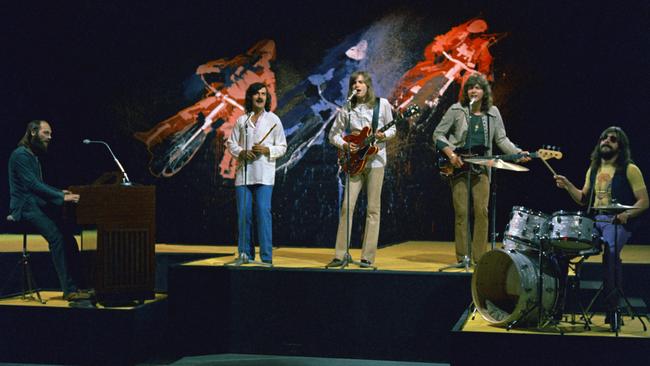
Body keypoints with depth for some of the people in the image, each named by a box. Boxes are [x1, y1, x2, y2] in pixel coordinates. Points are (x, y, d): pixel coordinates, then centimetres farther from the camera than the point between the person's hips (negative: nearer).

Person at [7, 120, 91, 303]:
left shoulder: (33, 156, 21)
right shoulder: (20, 154, -10)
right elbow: (33, 185, -20)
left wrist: (61, 192, 11)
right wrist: (61, 197, -22)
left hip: (38, 205, 10)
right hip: (26, 207, -10)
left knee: (68, 236, -8)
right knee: (57, 237, -27)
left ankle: (72, 286, -10)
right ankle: (69, 290, -28)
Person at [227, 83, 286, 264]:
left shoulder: (273, 119, 7)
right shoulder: (241, 120, 13)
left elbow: (282, 147, 7)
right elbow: (231, 143, 14)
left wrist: (267, 150, -12)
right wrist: (241, 152, -6)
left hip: (264, 174, -3)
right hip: (244, 172, 3)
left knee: (263, 211, -12)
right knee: (244, 213, 2)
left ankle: (266, 256, -9)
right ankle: (245, 254, 11)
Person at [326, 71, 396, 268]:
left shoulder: (382, 104, 0)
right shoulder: (347, 109, 3)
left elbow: (392, 129, 7)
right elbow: (333, 134, 9)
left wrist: (383, 135, -14)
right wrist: (344, 145, -10)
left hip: (375, 160, -1)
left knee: (373, 209, 0)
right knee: (347, 206, -4)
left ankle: (368, 257, 4)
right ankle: (340, 255, 1)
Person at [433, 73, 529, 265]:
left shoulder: (492, 112, 9)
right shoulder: (456, 110, 0)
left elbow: (501, 139, 11)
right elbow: (438, 134, 1)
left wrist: (518, 153, -5)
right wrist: (450, 154, -12)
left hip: (481, 168, 2)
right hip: (458, 166, -2)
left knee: (482, 211, -4)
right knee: (461, 212, -2)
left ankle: (480, 258, 3)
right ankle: (462, 258, 5)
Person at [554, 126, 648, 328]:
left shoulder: (630, 170, -1)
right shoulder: (593, 169, 19)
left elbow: (644, 201, -4)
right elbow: (584, 199, 23)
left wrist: (626, 214, -22)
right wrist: (568, 186, 6)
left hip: (618, 222, -6)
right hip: (594, 219, 6)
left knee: (610, 251, -33)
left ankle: (612, 308, -21)